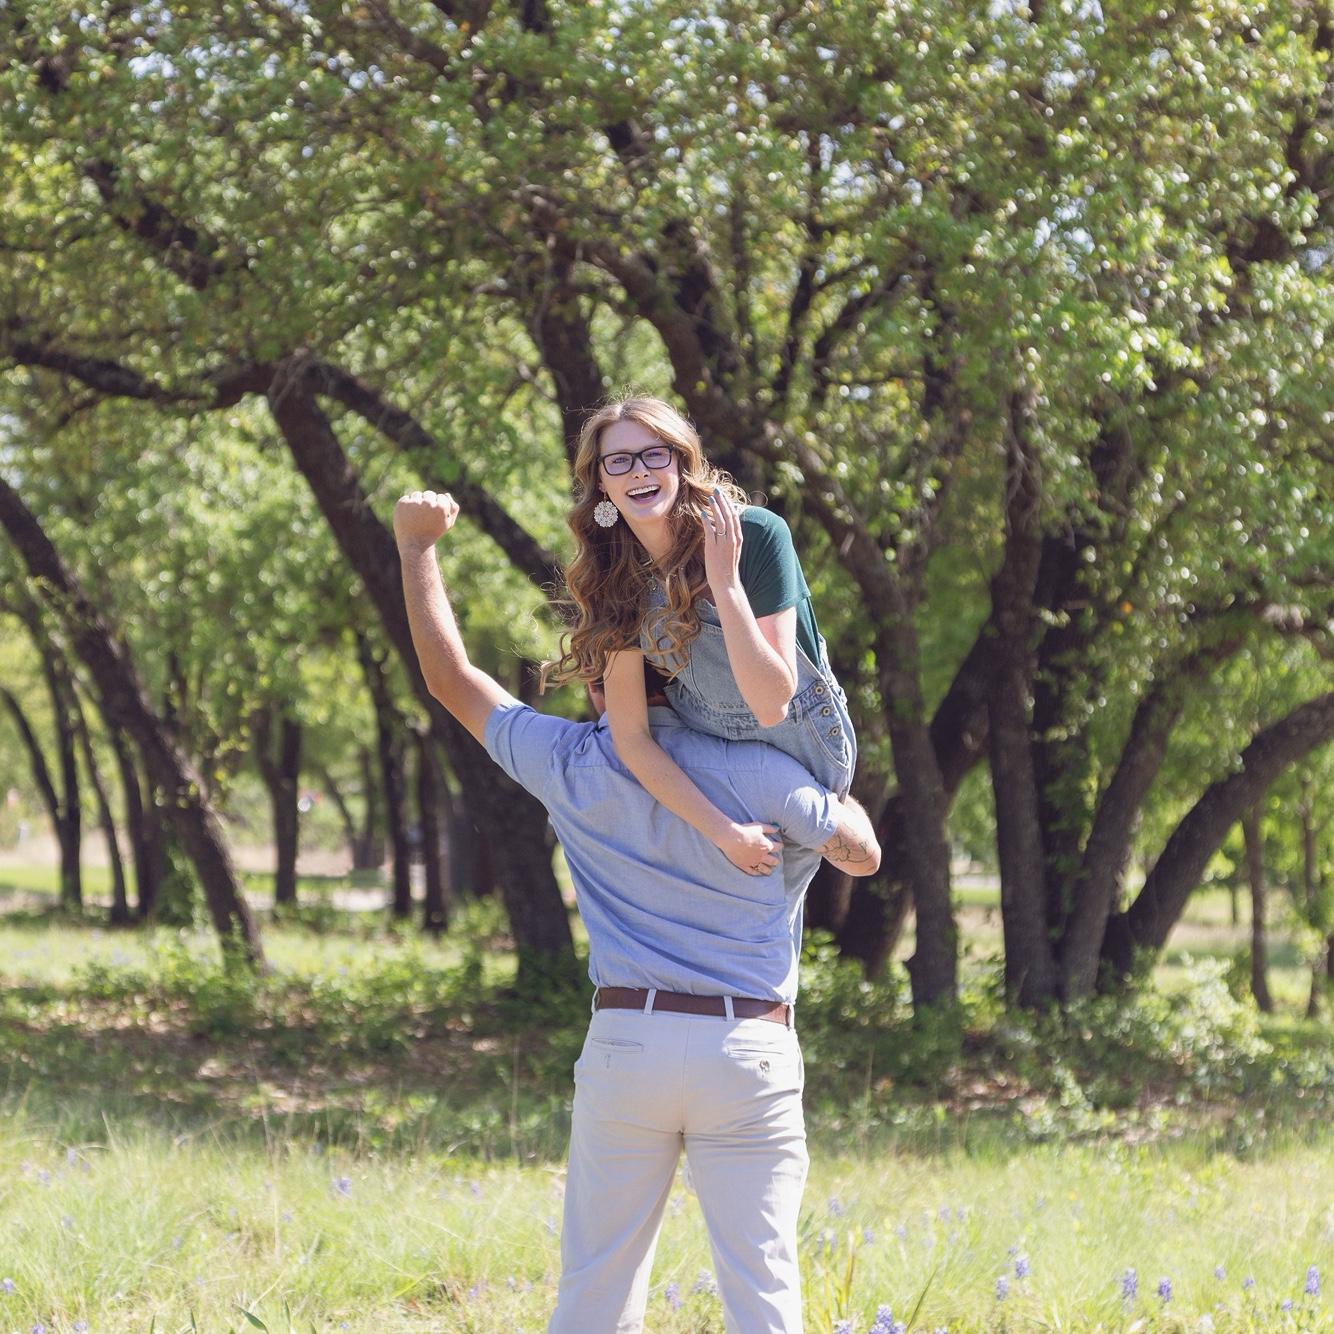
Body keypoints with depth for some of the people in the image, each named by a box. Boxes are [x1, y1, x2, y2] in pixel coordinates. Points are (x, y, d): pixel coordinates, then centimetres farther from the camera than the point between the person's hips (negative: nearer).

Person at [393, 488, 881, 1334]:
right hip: (750, 1050, -1)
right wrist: (838, 792, 33)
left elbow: (451, 675, 12)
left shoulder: (571, 766, 1)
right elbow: (863, 853, 12)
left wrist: (417, 545, 23)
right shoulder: (760, 774, -3)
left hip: (626, 1041, 1)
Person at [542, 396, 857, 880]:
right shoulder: (613, 579, -17)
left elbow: (772, 705, -32)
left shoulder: (756, 535, -30)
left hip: (800, 745, -3)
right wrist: (723, 832, -25)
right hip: (699, 748, 3)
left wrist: (725, 582, -41)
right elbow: (630, 735, -17)